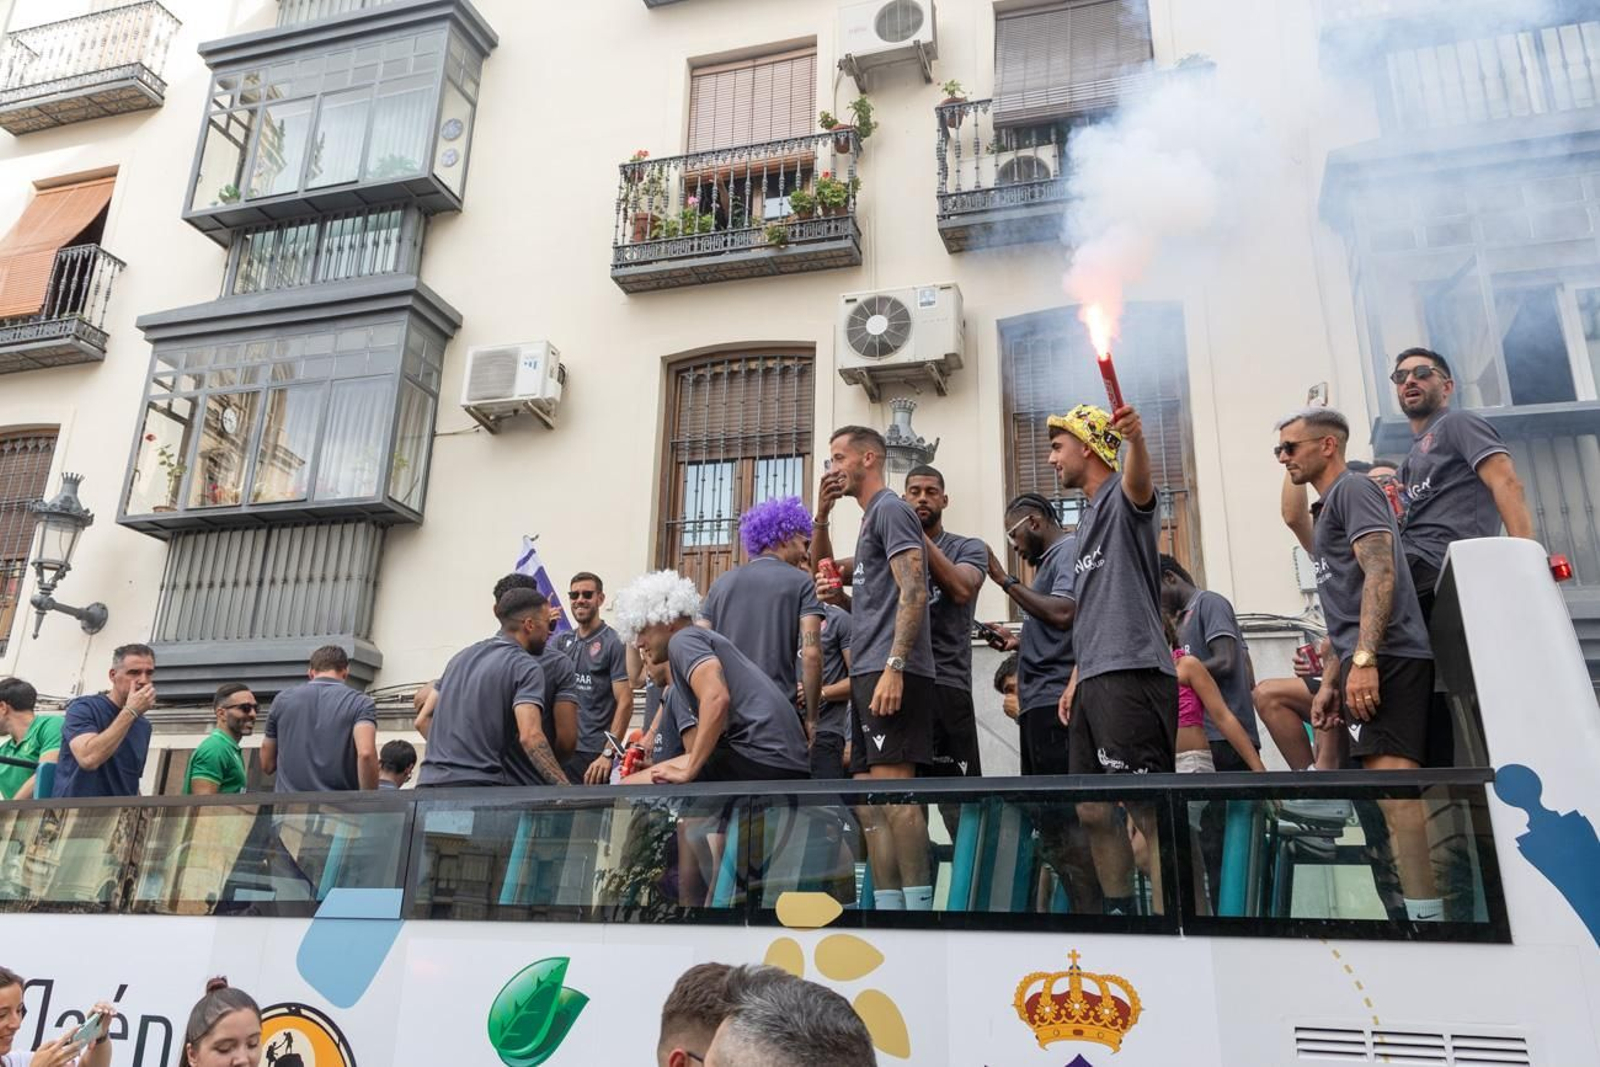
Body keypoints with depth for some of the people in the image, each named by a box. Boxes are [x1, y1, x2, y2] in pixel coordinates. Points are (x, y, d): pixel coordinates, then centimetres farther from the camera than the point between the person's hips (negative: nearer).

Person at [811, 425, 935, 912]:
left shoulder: (890, 509, -3)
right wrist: (821, 517, 21)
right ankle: (887, 906, 10)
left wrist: (893, 667, -24)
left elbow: (913, 592, -14)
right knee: (871, 802, 7)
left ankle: (917, 903, -11)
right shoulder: (871, 518, 25)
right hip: (867, 675, 10)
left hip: (890, 674, -10)